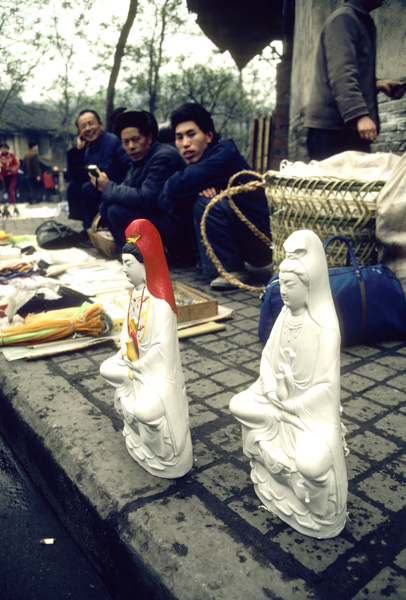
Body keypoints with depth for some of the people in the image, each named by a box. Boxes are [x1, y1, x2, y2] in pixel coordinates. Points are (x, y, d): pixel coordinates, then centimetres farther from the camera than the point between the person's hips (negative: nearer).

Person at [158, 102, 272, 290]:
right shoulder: (194, 165, 8)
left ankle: (232, 270, -13)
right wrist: (195, 189, -21)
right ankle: (207, 262, 5)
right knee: (189, 201, 2)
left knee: (205, 201, -24)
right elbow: (164, 201, -4)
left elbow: (176, 187, -27)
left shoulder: (225, 153, -16)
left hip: (264, 242, -8)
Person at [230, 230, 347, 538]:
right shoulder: (284, 317, -4)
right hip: (280, 395, 7)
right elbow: (268, 357, 1)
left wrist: (293, 406, -15)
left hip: (311, 407, -7)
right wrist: (274, 391, -14)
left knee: (311, 465, -23)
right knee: (238, 406, -4)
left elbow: (326, 383, -22)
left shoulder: (325, 328, -24)